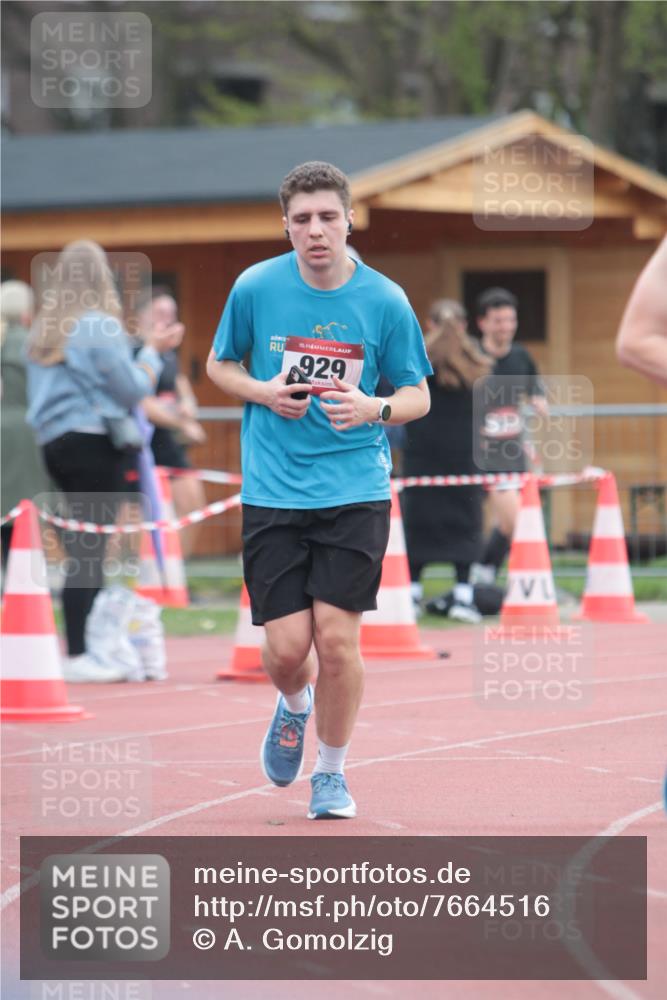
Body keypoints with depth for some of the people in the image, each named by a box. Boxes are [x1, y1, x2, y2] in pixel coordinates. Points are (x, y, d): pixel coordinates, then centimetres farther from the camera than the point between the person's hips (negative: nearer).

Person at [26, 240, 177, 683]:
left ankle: (84, 646, 12)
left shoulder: (45, 330, 12)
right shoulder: (102, 327, -10)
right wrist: (153, 352, 6)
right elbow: (133, 389, -8)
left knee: (79, 548, 12)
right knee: (89, 551, -6)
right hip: (94, 444, -7)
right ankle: (78, 656, -8)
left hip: (54, 442, 7)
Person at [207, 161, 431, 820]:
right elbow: (219, 365, 13)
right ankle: (293, 706, 33)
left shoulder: (385, 301, -3)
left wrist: (373, 409, -16)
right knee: (286, 646, -4)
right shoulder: (255, 288, -2)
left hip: (356, 492, -1)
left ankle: (332, 771, 14)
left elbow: (417, 396, 5)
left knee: (336, 636, -8)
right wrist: (263, 391, -8)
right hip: (273, 490, 1)